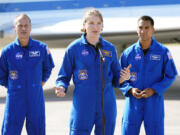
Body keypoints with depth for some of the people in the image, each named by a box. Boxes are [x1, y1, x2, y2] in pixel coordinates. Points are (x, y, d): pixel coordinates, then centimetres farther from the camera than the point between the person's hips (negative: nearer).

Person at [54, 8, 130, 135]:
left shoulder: (110, 48, 7)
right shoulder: (74, 48, -2)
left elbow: (116, 79, 12)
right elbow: (64, 76, 3)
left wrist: (124, 77, -9)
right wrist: (61, 88, -17)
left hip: (107, 105, 3)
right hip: (83, 105, -3)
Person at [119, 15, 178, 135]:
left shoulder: (163, 52, -3)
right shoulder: (128, 53, 2)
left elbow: (171, 76, 0)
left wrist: (153, 90, -13)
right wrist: (130, 90, -12)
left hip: (154, 102, -1)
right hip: (133, 102, 1)